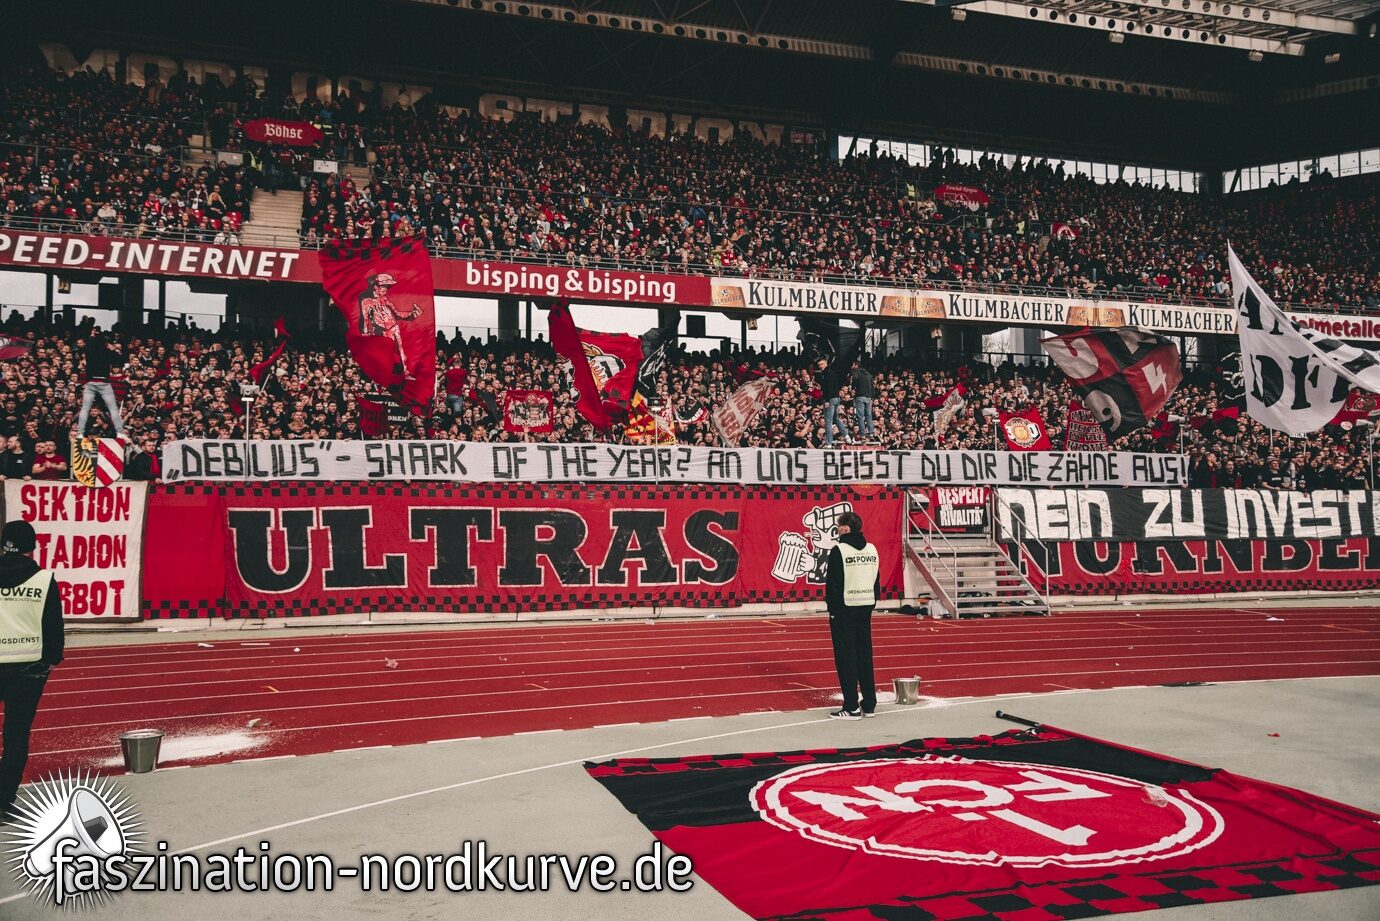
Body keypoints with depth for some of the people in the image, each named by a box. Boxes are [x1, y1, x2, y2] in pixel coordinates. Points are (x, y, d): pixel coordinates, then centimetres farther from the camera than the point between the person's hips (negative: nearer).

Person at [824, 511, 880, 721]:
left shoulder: (839, 550, -13)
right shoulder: (872, 549, 9)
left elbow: (833, 584, -14)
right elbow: (877, 581, 13)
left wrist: (832, 607, -4)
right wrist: (871, 604, 18)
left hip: (844, 610, -7)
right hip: (866, 609, 7)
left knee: (846, 658, -1)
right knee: (865, 656, 13)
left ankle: (851, 708, -1)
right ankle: (869, 704, 17)